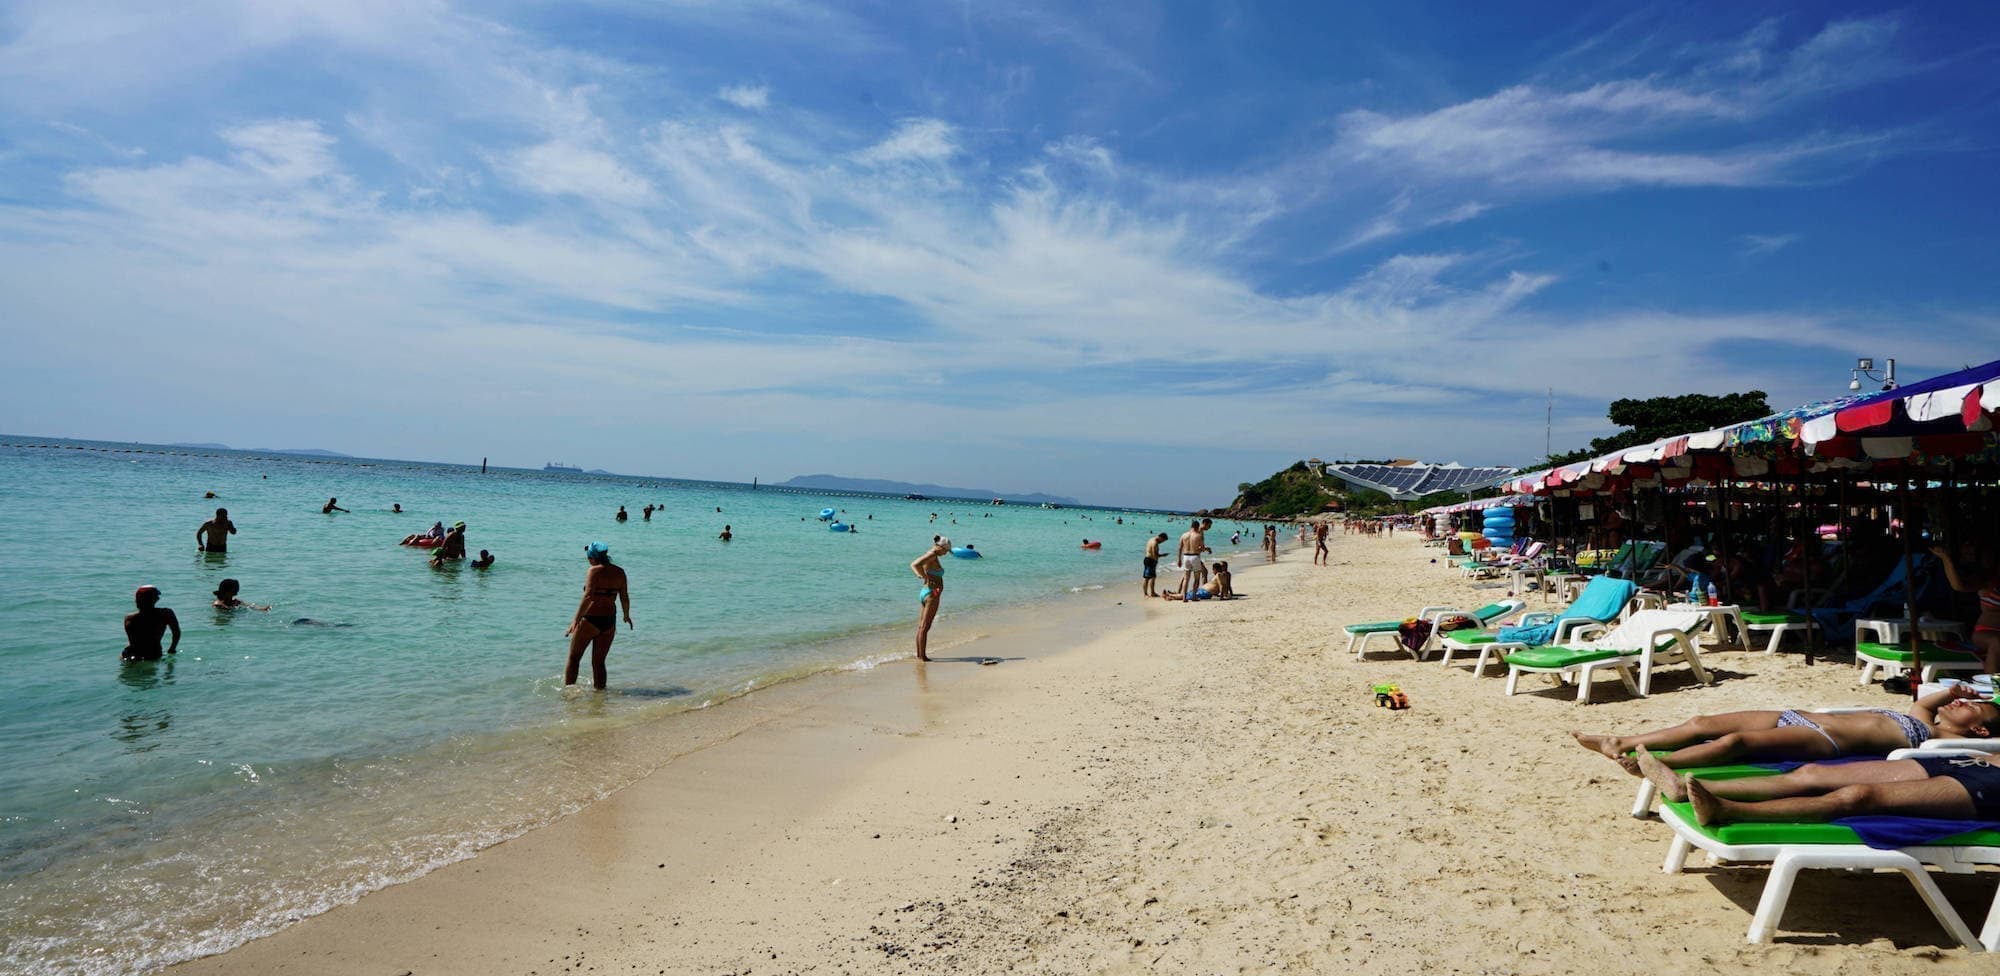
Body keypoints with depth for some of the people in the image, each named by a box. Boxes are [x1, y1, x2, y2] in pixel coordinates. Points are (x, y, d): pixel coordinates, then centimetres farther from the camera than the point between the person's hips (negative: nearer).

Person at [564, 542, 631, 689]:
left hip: (590, 619, -5)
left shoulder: (594, 571, -11)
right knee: (598, 663, 15)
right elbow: (624, 597, 7)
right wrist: (627, 616, 24)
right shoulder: (619, 572, 5)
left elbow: (588, 596, -22)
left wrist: (576, 620, -23)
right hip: (610, 621, 5)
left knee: (573, 658, 11)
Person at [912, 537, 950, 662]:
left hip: (925, 592, 10)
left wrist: (920, 575, 9)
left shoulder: (930, 555, 12)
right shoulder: (933, 555, -15)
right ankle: (922, 656, -2)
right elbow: (916, 565, -30)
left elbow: (913, 565, 24)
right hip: (932, 594, -10)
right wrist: (926, 578, -20)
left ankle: (919, 655, 19)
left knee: (921, 626, 12)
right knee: (925, 627, -6)